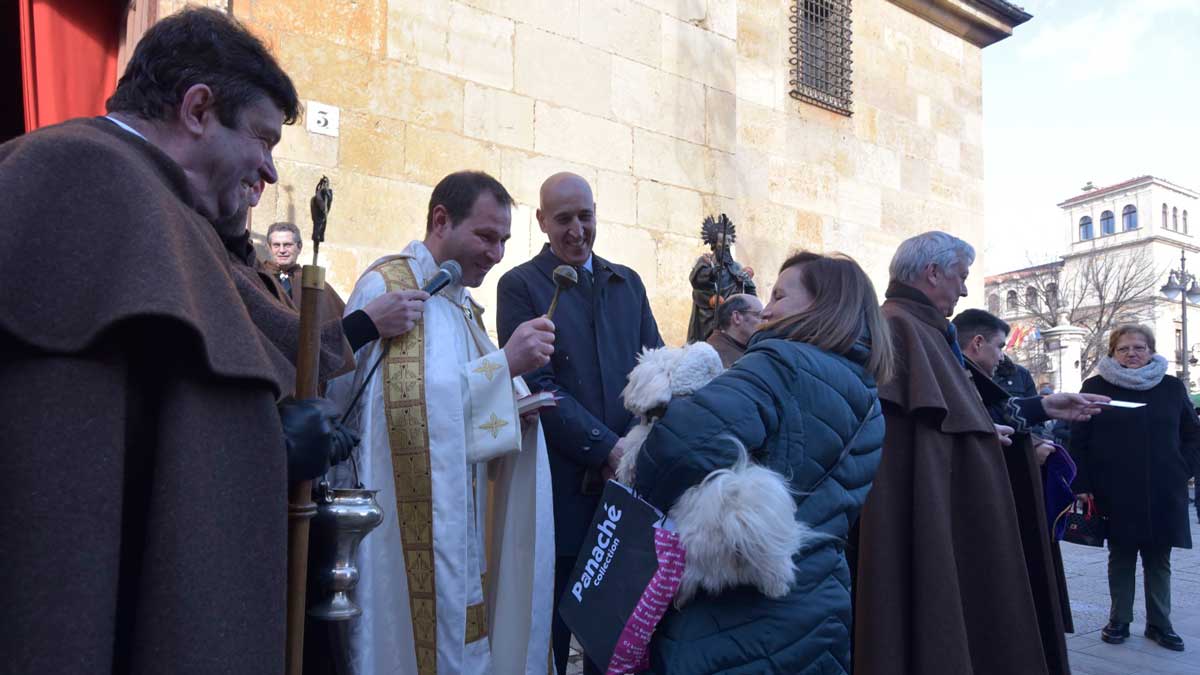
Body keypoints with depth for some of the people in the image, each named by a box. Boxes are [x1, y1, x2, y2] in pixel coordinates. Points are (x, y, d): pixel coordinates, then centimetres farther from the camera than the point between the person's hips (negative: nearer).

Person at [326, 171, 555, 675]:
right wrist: (504, 362, -21)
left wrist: (518, 403, 1)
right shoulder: (387, 287, -11)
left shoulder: (461, 300, 16)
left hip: (462, 523, 8)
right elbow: (409, 402, -22)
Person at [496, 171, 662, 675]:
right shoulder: (520, 285, -3)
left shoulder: (628, 283, 13)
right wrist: (607, 448, -17)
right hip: (562, 478, -4)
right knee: (553, 619, 10)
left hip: (628, 473, 4)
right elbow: (538, 386, -11)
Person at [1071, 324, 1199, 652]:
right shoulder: (1096, 387, -1)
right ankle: (1119, 620, 19)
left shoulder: (1172, 387, 7)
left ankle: (1159, 623, 21)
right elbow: (1078, 440, -2)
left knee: (1159, 560, 9)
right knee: (1121, 558, 8)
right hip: (1115, 495, -2)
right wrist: (1084, 486, -7)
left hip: (1163, 494, 2)